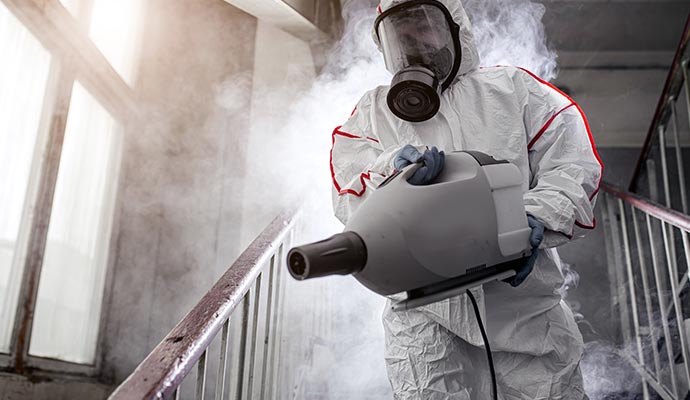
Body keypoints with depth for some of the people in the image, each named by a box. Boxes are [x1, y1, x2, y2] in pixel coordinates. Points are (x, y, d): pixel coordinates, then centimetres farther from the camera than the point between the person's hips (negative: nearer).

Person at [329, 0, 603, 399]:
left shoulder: (514, 87, 13)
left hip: (524, 300, 1)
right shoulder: (372, 111, 15)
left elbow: (571, 162, 2)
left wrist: (535, 220, -17)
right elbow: (349, 194, -1)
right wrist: (393, 169, -22)